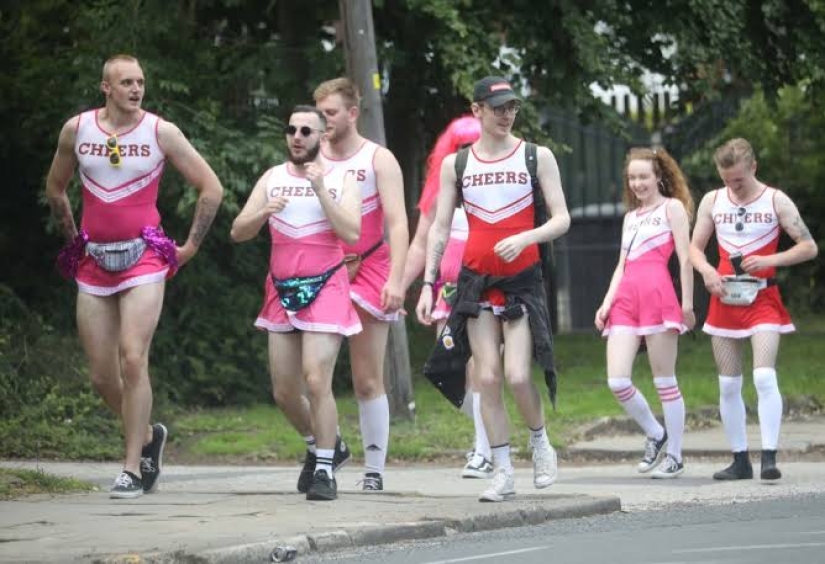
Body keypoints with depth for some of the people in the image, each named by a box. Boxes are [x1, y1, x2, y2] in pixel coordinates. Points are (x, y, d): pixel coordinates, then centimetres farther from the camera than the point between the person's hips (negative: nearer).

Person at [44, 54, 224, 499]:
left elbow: (211, 188, 4)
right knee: (101, 377, 4)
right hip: (93, 263, 3)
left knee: (133, 359, -17)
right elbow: (55, 187, 22)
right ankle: (148, 437, 30)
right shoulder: (77, 129, 5)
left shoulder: (161, 132, -2)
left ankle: (133, 469, -11)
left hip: (143, 260, -3)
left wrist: (190, 246, 3)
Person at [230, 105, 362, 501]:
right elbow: (238, 233, 6)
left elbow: (351, 234, -12)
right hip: (282, 290, 4)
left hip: (324, 288, -4)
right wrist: (265, 213, -14)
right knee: (284, 390, 7)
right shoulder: (273, 178, 11)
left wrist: (320, 190, -17)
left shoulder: (341, 179, 2)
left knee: (316, 381, -16)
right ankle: (320, 446, 31)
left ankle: (325, 470, -9)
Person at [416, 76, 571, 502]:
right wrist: (428, 283, -1)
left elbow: (561, 219, -1)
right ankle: (503, 472, 3)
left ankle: (539, 440, 15)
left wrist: (525, 239, -20)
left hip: (523, 279, -2)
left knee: (517, 375, -14)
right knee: (487, 377, -3)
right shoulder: (455, 163, 7)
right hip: (476, 281, 2)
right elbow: (439, 228, 8)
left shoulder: (537, 157, 2)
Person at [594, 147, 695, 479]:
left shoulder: (672, 207, 6)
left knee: (665, 381, -2)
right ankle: (655, 435, 14)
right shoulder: (631, 217, 24)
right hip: (625, 299, 6)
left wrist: (687, 304, -7)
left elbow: (685, 258, 0)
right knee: (617, 382, -7)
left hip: (658, 296, -6)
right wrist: (607, 302, 7)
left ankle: (674, 455, 6)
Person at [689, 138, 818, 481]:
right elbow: (695, 247, 14)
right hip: (725, 299, 4)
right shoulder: (712, 201, 7)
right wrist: (706, 270, -8)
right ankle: (740, 460, 12)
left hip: (762, 300, -4)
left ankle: (769, 458, -21)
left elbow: (809, 247, -3)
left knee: (764, 377, -19)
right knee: (728, 385, 5)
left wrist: (770, 260, -17)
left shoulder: (775, 201, -3)